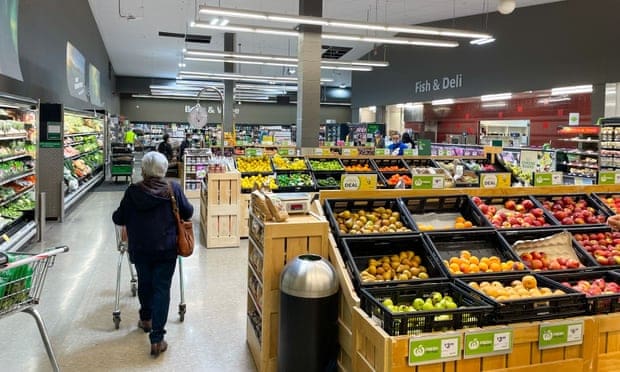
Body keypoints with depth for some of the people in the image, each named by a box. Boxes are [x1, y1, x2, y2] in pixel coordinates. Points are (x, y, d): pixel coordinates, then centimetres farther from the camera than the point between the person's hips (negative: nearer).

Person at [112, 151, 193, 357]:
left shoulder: (133, 191, -7)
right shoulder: (173, 189, -9)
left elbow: (119, 219, 0)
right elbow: (187, 213, 1)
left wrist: (117, 215, 23)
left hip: (140, 249, 2)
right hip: (166, 248, -2)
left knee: (144, 283, 22)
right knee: (162, 288, 2)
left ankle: (146, 319, 45)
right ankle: (157, 338, -2)